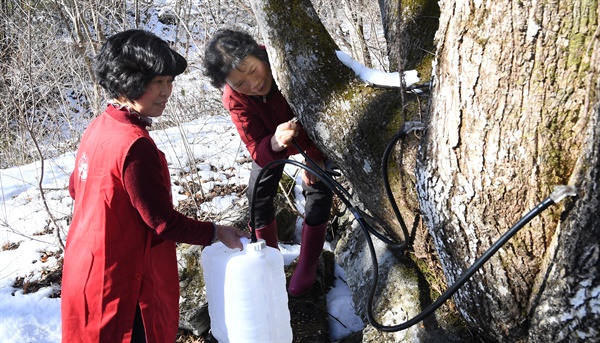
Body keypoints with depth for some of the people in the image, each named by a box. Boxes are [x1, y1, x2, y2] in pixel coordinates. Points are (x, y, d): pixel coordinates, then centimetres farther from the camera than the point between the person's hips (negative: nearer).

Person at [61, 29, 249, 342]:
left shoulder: (99, 127, 0)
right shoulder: (134, 145, -28)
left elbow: (77, 189, 13)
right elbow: (163, 221, -23)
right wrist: (215, 233, -9)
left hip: (86, 267, 9)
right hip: (119, 281, -9)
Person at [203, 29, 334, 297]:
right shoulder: (234, 100, -32)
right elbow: (258, 153, -33)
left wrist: (316, 156, -36)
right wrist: (275, 143, -57)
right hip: (270, 139, 2)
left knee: (317, 187, -11)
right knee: (258, 194, -2)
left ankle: (307, 266, 4)